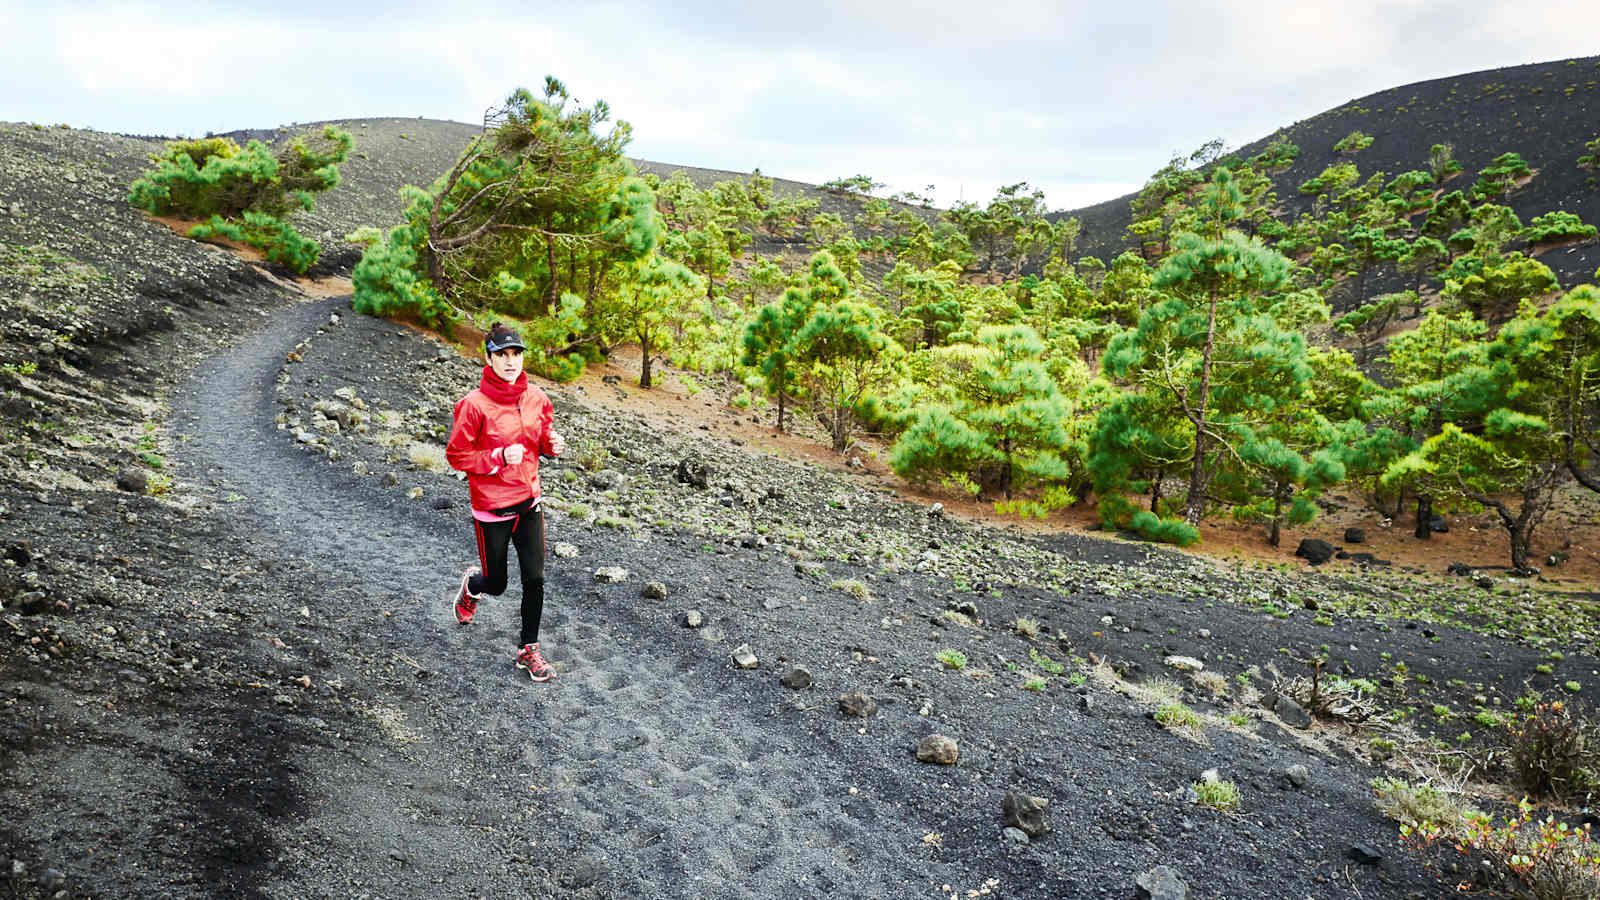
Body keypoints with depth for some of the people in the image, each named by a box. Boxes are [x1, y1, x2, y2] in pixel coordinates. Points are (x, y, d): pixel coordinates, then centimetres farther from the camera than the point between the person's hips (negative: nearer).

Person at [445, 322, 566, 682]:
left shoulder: (536, 398, -1)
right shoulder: (474, 405, -17)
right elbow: (456, 455, -11)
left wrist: (552, 444, -9)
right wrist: (499, 457, -23)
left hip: (529, 503, 4)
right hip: (492, 508, -4)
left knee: (535, 579, 1)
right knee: (496, 584, 12)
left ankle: (528, 649, 19)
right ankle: (472, 585, 49)